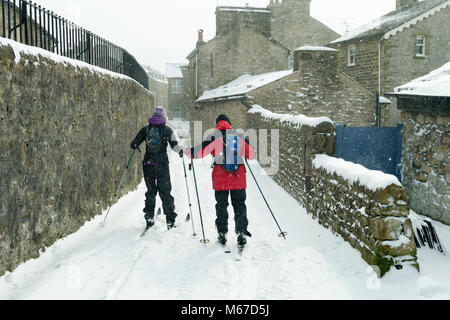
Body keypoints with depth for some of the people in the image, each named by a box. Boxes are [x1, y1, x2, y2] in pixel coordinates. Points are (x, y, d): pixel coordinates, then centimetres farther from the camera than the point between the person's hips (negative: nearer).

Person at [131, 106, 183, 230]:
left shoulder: (145, 129, 6)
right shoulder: (167, 130, -1)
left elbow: (134, 144, 8)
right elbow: (174, 146, -11)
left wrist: (135, 146, 27)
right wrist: (180, 150, 4)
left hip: (148, 165, 2)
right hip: (162, 165, -2)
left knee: (150, 191, 15)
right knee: (165, 192, 3)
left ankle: (149, 218, 13)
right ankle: (170, 220, 2)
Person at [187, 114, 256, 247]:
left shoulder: (215, 136, -3)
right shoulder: (240, 136, 8)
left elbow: (202, 150, -8)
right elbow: (251, 154, 15)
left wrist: (190, 151, 12)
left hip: (221, 177, -2)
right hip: (239, 176, 2)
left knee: (221, 206, 11)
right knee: (239, 205, 10)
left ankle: (222, 234, 14)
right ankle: (241, 232, 3)